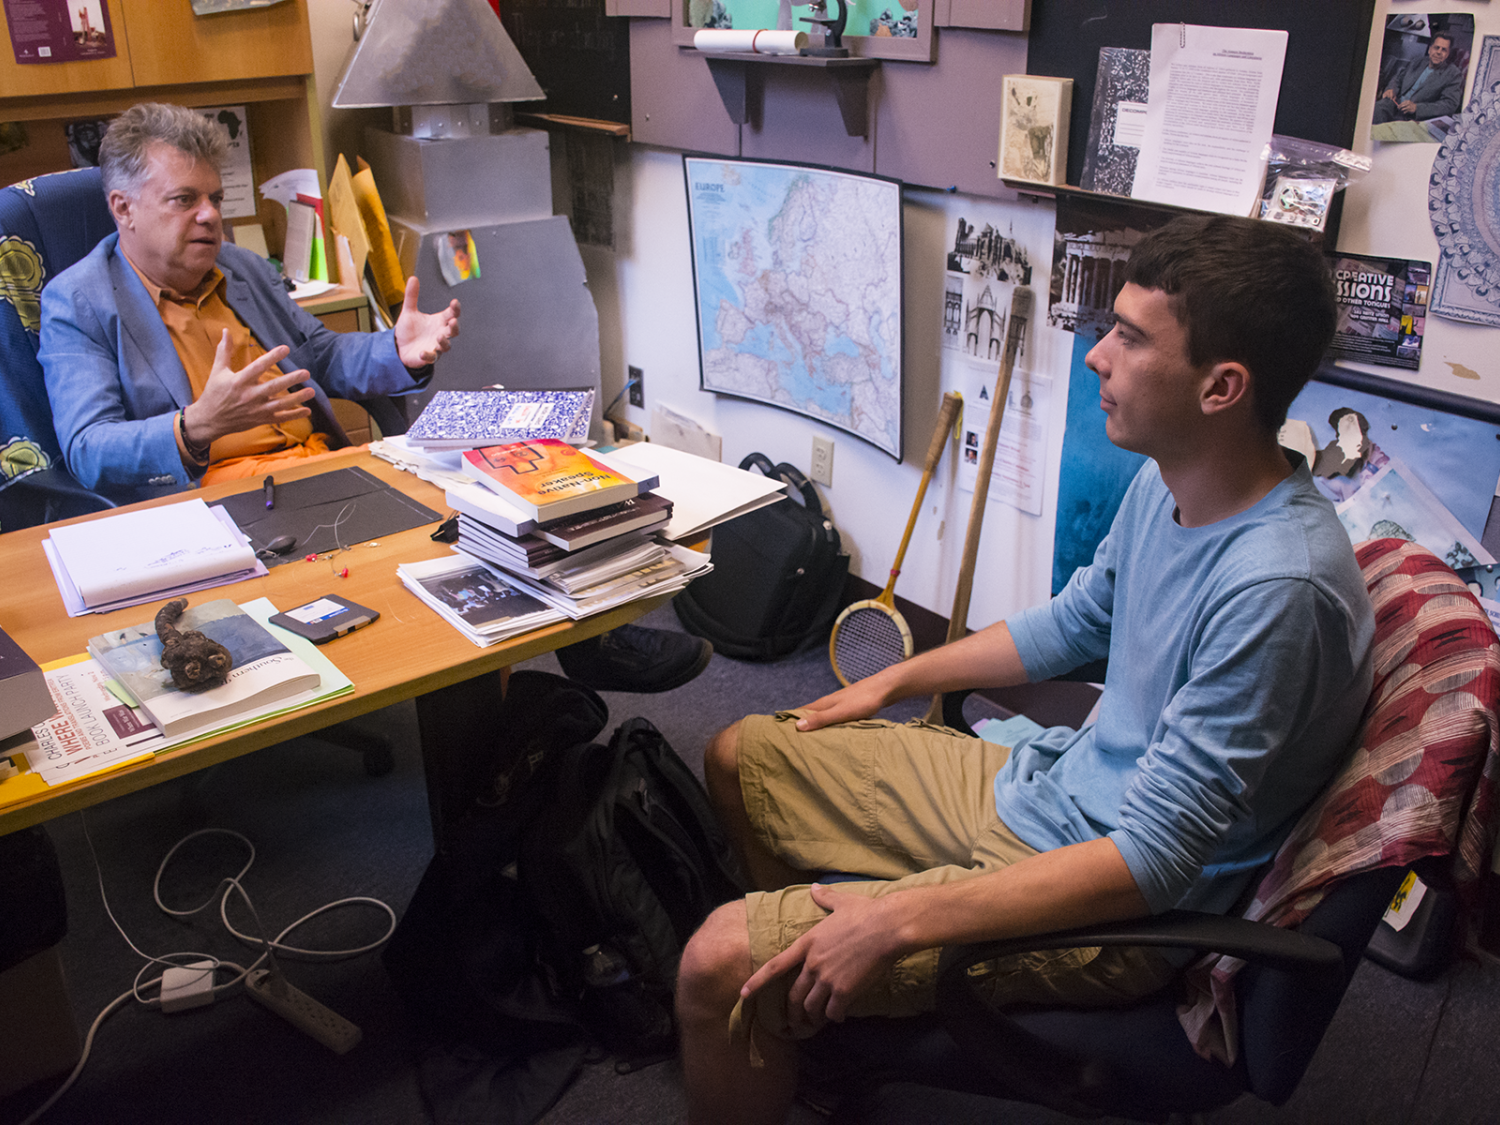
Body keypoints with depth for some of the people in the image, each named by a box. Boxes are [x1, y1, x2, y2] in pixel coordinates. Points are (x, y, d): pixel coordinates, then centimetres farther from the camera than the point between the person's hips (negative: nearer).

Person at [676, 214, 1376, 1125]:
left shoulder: (1279, 588, -30)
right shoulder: (1168, 484, -2)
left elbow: (1152, 861, -29)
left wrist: (899, 920, -32)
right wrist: (891, 683, 18)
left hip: (1119, 910, -9)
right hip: (1043, 786, 9)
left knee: (723, 966, -21)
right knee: (740, 757, 16)